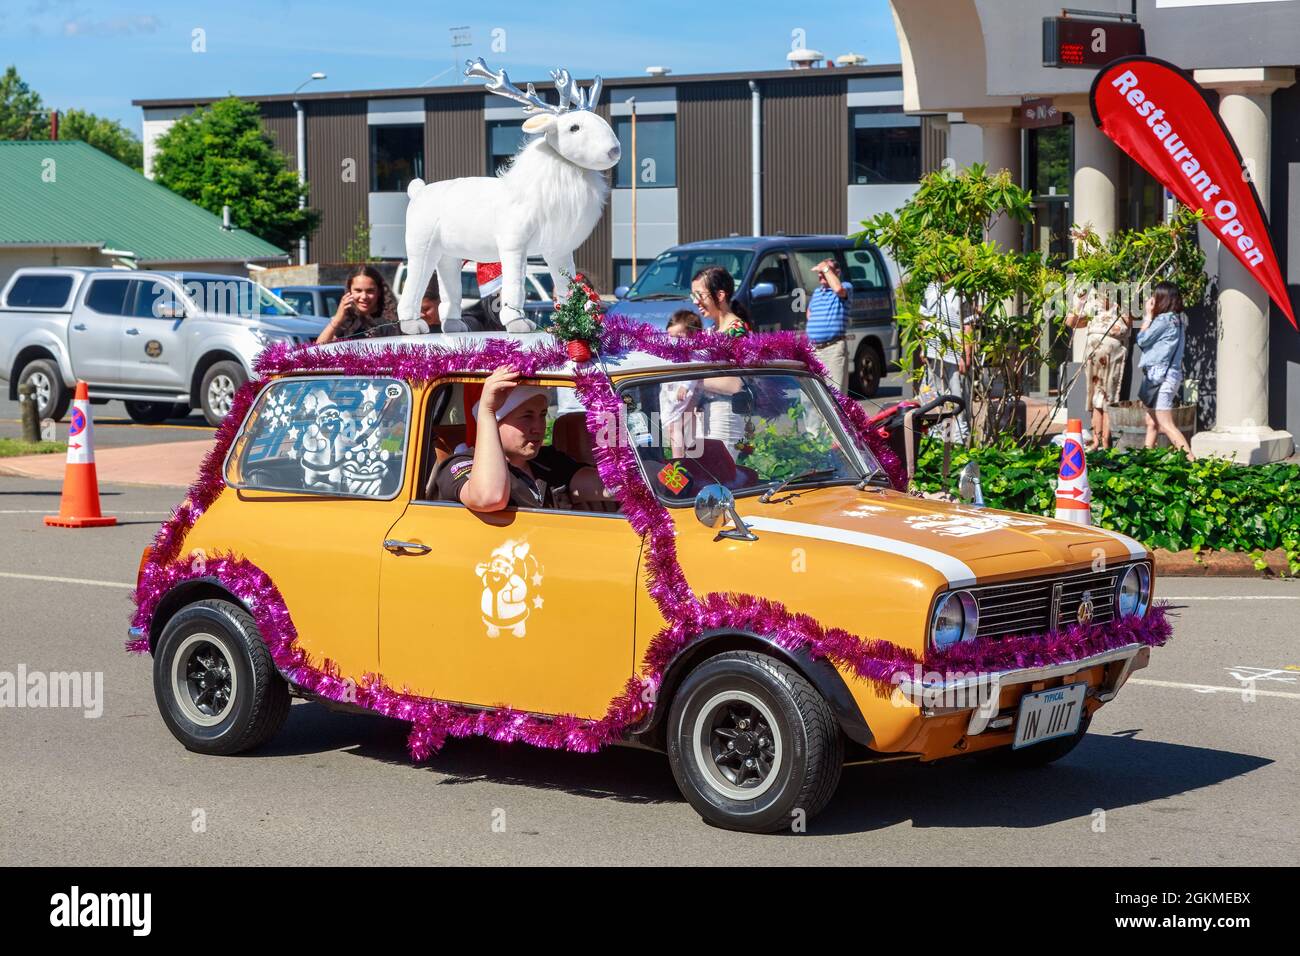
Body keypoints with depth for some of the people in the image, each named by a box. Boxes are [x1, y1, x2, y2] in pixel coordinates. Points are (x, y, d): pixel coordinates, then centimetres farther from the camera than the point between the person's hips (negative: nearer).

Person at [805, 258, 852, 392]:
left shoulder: (846, 287, -2)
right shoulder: (816, 292, 21)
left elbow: (839, 289, -27)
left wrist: (826, 268, -16)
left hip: (834, 349, -7)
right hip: (813, 349, 7)